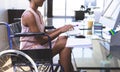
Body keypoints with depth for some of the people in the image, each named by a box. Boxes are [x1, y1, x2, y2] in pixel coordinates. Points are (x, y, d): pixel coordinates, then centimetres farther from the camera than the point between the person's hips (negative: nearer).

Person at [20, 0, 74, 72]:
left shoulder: (38, 13, 11)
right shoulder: (29, 15, -19)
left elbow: (44, 34, 13)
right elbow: (41, 40, -21)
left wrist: (60, 28, 1)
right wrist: (60, 31, -19)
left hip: (38, 45, 9)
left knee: (63, 38, -8)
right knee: (65, 44, -20)